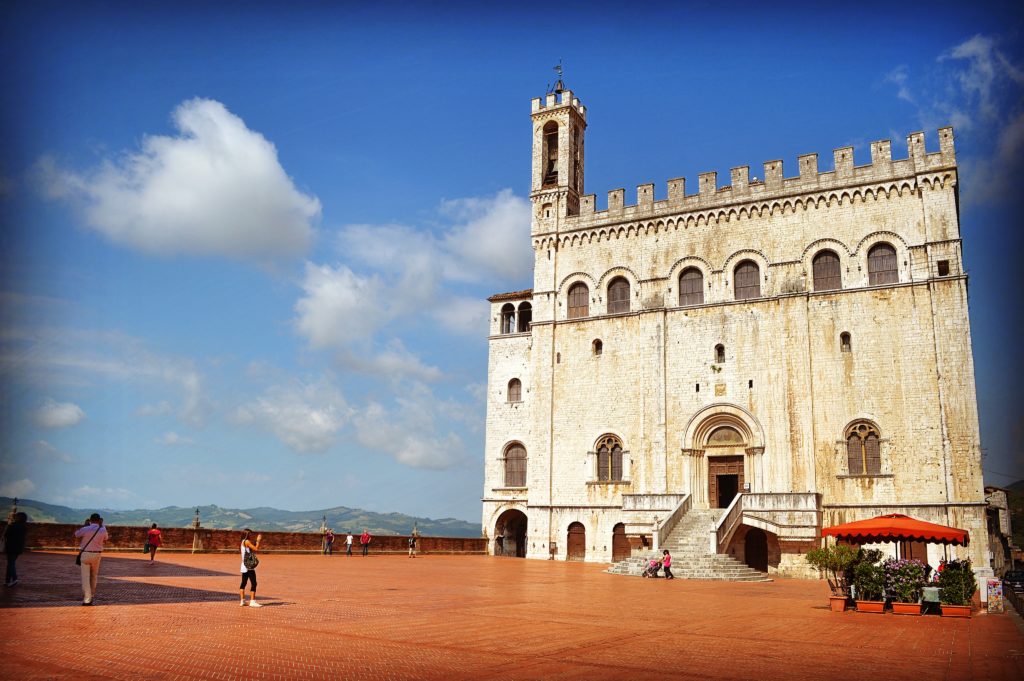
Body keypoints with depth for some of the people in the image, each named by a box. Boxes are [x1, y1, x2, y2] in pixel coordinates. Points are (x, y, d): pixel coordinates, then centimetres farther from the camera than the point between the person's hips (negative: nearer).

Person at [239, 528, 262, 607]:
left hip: (244, 566, 10)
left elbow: (253, 550, 20)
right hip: (249, 566, -10)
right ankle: (252, 601, -14)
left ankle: (242, 601, 19)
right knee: (253, 583, -10)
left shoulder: (243, 542, 15)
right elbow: (256, 549, -15)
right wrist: (258, 540, -5)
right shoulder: (247, 541, -13)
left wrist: (257, 541, 19)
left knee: (243, 583, 14)